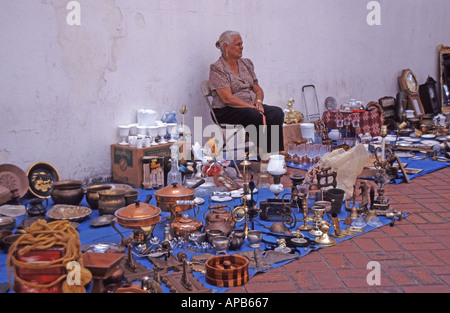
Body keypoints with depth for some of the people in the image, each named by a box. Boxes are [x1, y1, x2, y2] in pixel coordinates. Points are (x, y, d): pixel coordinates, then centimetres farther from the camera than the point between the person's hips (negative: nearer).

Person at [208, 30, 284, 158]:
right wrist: (252, 107, -20)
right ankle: (265, 152, -28)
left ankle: (276, 153, -31)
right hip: (227, 111, -6)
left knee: (277, 113, -24)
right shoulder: (217, 68, -5)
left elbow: (258, 89, 17)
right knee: (257, 116, -36)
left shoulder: (247, 63, 17)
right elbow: (227, 98, -15)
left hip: (252, 106, 6)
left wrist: (258, 102, -7)